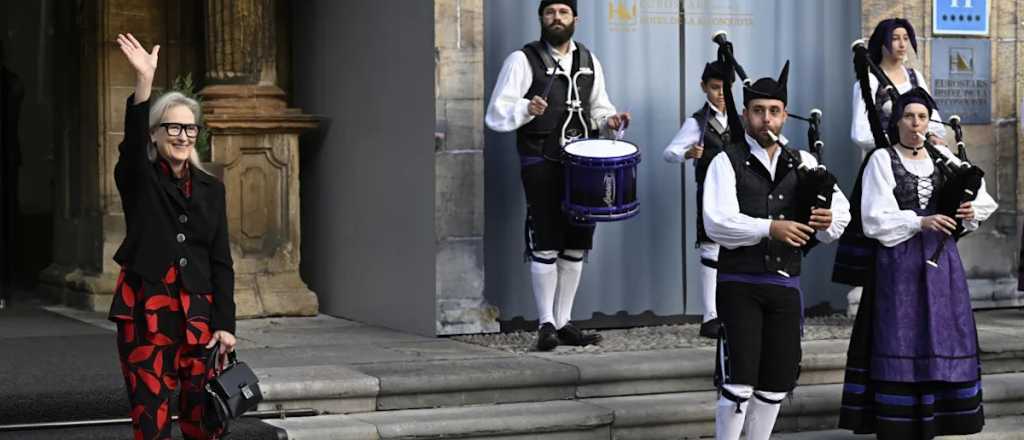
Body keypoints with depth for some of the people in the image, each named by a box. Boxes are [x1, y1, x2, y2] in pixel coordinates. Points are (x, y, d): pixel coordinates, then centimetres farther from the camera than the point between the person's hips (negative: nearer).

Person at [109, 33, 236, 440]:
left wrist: (224, 323, -2)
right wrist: (143, 82, -35)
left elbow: (221, 261, 8)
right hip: (146, 310, -2)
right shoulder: (138, 181, 3)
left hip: (198, 313, 2)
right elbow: (132, 141, -19)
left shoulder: (211, 189, 11)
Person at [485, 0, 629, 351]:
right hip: (541, 165, -5)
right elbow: (496, 114, -7)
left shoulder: (588, 61, 13)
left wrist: (609, 119, 3)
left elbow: (598, 107, 25)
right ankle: (546, 324, 2)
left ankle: (564, 322, 15)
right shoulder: (523, 60, -3)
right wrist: (527, 109, -25)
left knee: (576, 244, 7)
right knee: (545, 246, -6)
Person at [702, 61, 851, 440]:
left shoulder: (802, 163, 12)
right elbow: (717, 223, -17)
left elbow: (841, 209, 7)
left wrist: (827, 221, -16)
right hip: (740, 284, -5)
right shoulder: (727, 163, -4)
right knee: (739, 383, -9)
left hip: (785, 285, 5)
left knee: (778, 383, 10)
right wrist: (770, 228, -28)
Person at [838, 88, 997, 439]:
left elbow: (984, 200, 13)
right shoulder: (882, 160, -2)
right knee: (900, 339, -5)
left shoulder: (942, 157, 11)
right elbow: (875, 219, -10)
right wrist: (921, 222, -20)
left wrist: (970, 211, -9)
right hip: (900, 259, -4)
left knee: (941, 337, 5)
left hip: (941, 256, 5)